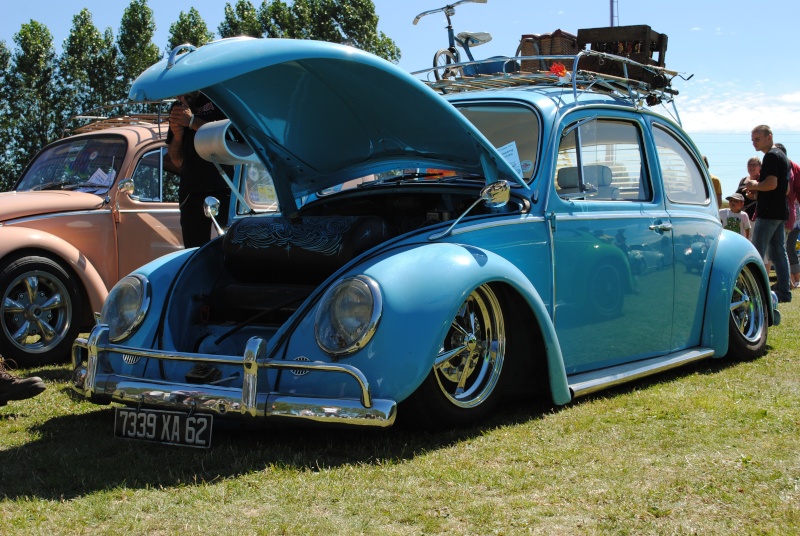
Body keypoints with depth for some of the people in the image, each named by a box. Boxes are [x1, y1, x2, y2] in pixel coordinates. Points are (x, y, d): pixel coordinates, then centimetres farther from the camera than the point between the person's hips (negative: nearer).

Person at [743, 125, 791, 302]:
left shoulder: (770, 156, -12)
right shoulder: (782, 156, 19)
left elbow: (771, 183, -24)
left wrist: (754, 185, -7)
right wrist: (757, 191, 14)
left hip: (768, 213, -10)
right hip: (780, 212, 10)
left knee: (756, 254, -9)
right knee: (778, 253, 11)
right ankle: (784, 291, 11)